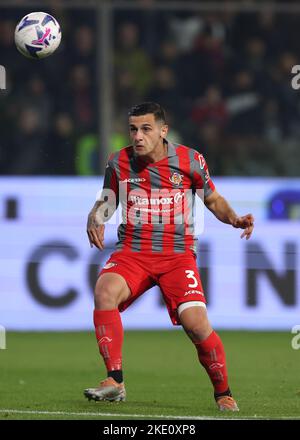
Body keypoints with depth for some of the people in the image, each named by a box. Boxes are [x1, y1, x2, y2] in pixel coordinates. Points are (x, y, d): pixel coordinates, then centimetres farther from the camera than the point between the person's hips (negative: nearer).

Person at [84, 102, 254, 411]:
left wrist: (235, 219, -7)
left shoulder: (190, 160, -2)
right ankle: (115, 382, -26)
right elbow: (106, 202, 16)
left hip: (178, 254, -1)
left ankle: (223, 393, 7)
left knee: (196, 324, -19)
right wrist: (95, 218, -6)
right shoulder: (119, 163, 2)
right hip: (132, 251, 1)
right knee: (105, 291, -31)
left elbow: (213, 200, 12)